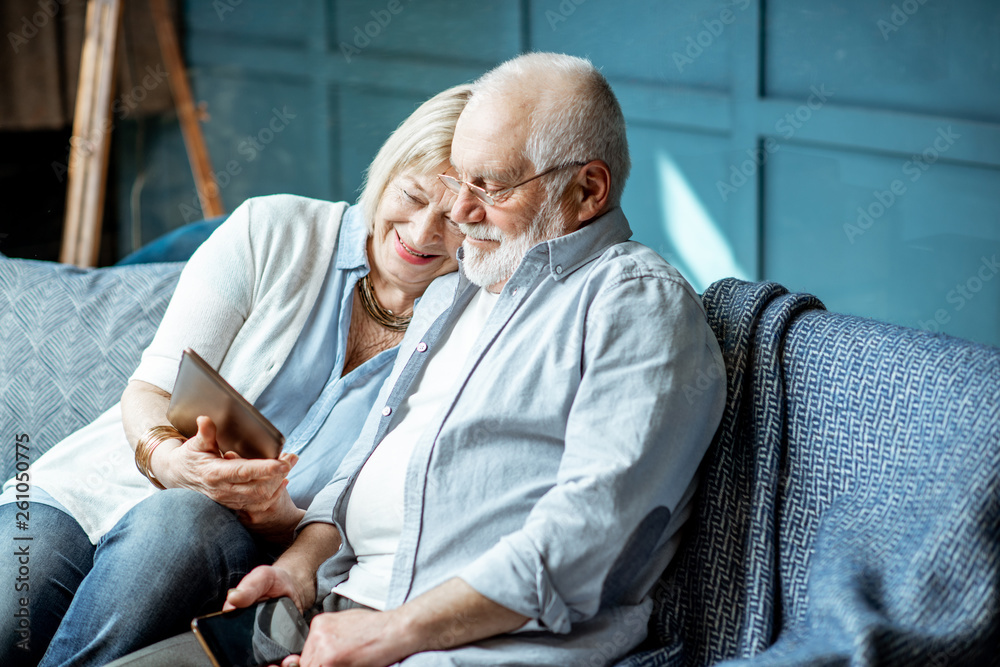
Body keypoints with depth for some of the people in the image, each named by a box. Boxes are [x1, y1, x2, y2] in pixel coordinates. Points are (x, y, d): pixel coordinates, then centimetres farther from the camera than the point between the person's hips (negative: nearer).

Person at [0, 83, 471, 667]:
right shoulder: (276, 231, 0)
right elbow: (151, 388, -1)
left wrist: (282, 519, -22)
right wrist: (166, 455, -25)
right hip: (95, 488, 0)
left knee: (182, 519, -37)